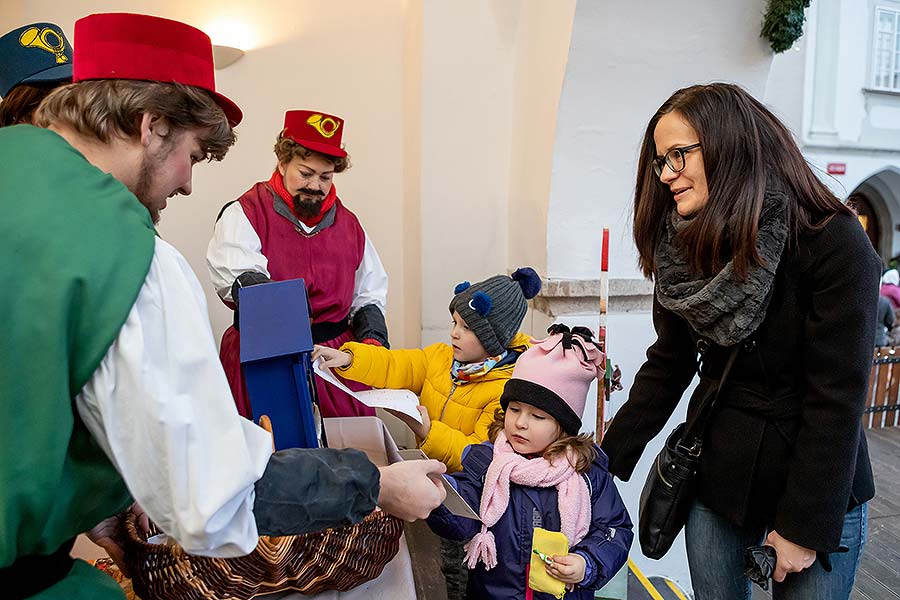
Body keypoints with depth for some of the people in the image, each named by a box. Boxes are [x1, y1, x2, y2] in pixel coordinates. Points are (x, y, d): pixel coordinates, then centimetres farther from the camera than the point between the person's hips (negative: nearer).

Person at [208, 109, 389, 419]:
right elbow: (237, 274, -19)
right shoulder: (244, 214, 1)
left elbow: (368, 294, 20)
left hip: (339, 359, 4)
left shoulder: (348, 223, 14)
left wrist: (372, 337, 3)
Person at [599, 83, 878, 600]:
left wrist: (806, 527, -15)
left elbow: (838, 396, -18)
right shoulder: (685, 250, -4)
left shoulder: (834, 242, -19)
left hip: (817, 487, -4)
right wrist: (609, 459, -2)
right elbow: (668, 364, 1)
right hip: (716, 476, 4)